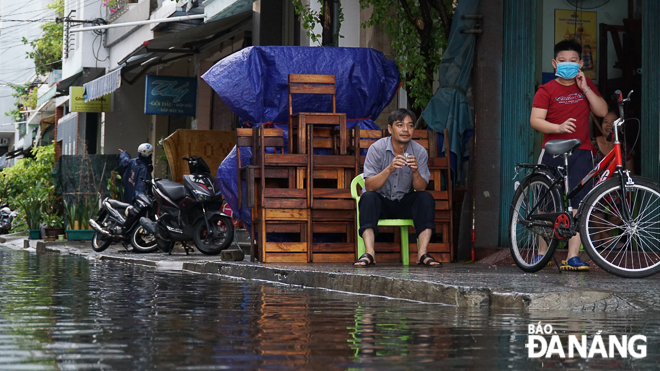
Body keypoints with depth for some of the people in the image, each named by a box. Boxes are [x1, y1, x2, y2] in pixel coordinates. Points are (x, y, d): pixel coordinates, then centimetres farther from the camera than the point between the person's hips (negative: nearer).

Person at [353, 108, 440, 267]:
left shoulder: (419, 152, -5)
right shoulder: (377, 149, -12)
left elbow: (421, 189, -8)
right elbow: (369, 186, -19)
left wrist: (415, 172, -29)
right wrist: (389, 169, -35)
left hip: (405, 203, 2)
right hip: (380, 202, -2)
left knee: (426, 198, -25)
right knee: (368, 197, -33)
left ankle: (422, 253, -32)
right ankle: (369, 252, -44)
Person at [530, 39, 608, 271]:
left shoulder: (587, 86, 14)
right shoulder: (547, 90, 3)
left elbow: (602, 111, 2)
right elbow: (535, 120, -7)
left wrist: (585, 88, -6)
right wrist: (559, 127, -23)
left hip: (580, 153, 2)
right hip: (553, 153, -2)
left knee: (576, 204, -6)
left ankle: (572, 257, -5)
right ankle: (542, 253, 18)